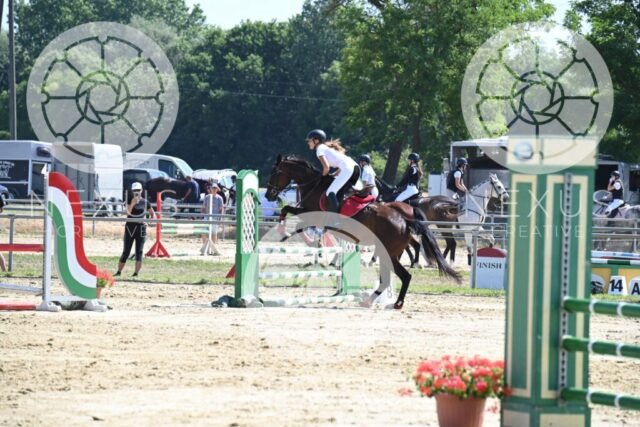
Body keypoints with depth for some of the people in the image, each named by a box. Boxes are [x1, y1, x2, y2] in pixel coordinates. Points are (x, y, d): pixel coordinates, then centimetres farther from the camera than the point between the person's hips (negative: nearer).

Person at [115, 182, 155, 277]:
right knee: (126, 251, 0)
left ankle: (136, 272, -2)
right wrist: (132, 204, -30)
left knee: (139, 251, -3)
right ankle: (119, 271, 8)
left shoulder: (145, 202, 3)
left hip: (140, 228, 1)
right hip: (130, 228, -1)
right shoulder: (130, 200, -1)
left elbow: (153, 214, 12)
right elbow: (128, 212, -16)